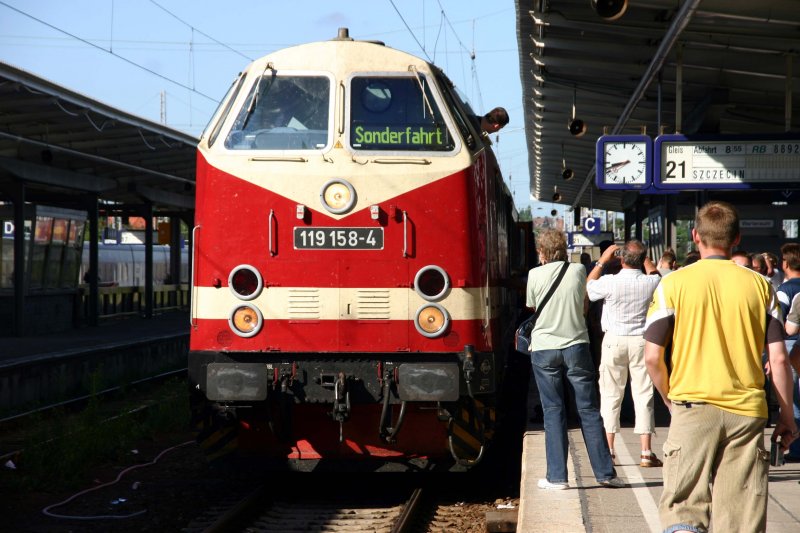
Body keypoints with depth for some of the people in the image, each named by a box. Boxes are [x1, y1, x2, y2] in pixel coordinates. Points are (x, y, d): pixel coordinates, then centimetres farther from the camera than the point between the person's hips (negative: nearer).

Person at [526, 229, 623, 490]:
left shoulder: (535, 274, -3)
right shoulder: (578, 270, 1)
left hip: (544, 348, -1)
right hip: (576, 345, 1)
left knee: (553, 411, 4)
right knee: (589, 410, 6)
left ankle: (557, 476, 2)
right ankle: (605, 472, 8)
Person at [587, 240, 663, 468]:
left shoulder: (610, 282, -14)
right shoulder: (651, 283, -9)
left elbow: (589, 285, 8)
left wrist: (602, 260, 14)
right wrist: (645, 257, 22)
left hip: (614, 340, -1)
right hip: (641, 340, 1)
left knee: (610, 395, 7)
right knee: (643, 395, 4)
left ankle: (607, 450, 8)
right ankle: (646, 453, 4)